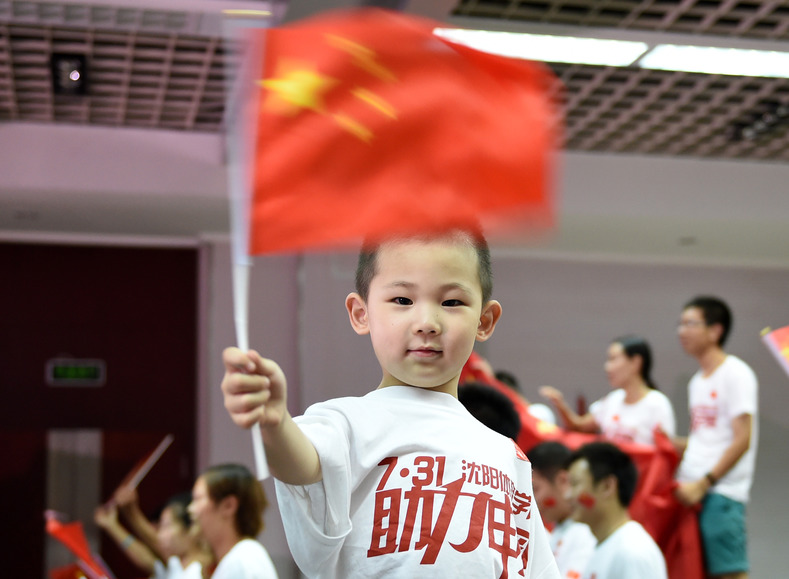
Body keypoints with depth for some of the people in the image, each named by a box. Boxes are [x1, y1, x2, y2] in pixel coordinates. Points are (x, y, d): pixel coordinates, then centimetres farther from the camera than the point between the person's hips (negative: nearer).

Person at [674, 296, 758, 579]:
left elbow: (742, 439, -14)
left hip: (722, 493, -8)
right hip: (692, 491, 8)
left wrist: (704, 483, -17)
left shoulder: (736, 374, -7)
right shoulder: (697, 381, 18)